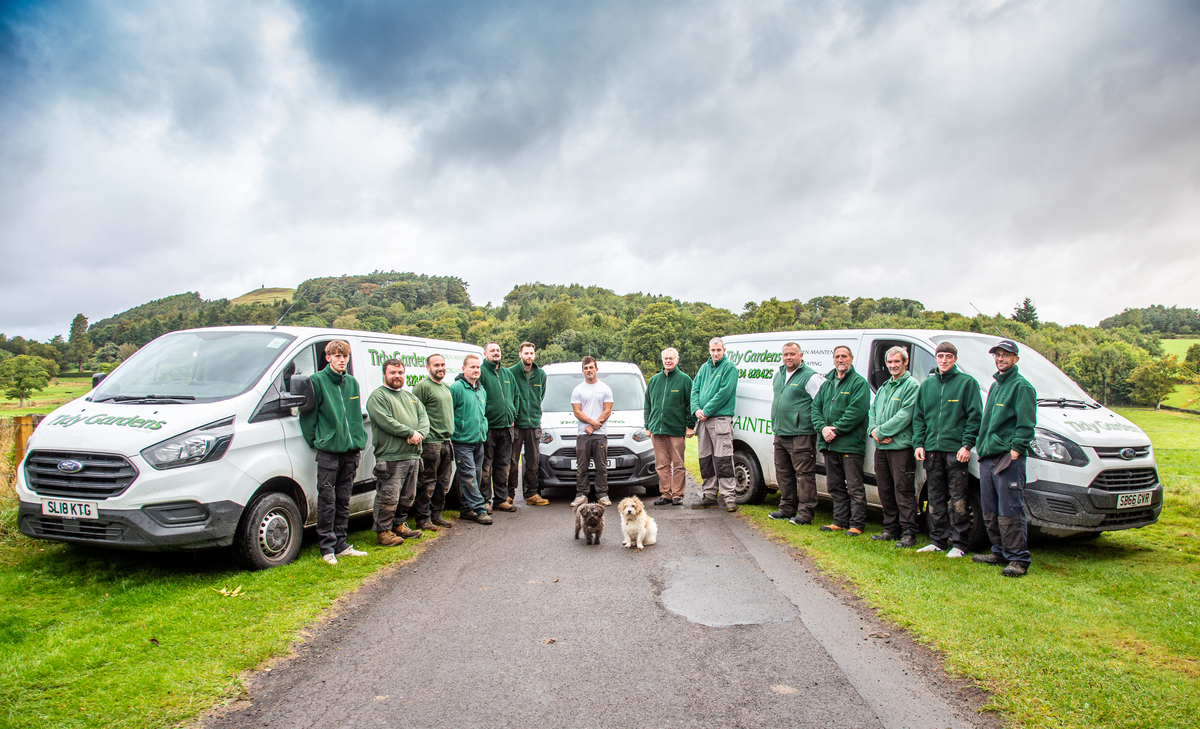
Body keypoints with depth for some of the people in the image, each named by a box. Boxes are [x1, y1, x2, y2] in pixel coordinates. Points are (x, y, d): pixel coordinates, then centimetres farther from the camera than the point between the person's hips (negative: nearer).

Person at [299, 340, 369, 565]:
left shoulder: (352, 382, 14)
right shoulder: (317, 381, -4)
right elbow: (307, 415, -3)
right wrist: (315, 441, -4)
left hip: (351, 451, 5)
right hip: (328, 452, -5)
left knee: (344, 501, 12)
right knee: (327, 501, -1)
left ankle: (341, 544, 20)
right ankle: (327, 547, 8)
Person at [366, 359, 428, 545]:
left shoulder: (411, 397, 21)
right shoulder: (377, 396, -3)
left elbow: (424, 418, 11)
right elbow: (386, 422, -16)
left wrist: (419, 433, -10)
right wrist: (410, 433, -16)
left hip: (412, 456, 8)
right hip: (390, 457, -7)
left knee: (408, 497, 15)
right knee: (388, 497, -6)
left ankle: (399, 525, 29)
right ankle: (383, 531, 5)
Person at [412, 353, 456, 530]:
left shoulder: (446, 387, 18)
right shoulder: (423, 386, -8)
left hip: (446, 442, 8)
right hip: (430, 443, -8)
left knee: (443, 483, 13)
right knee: (427, 484, -2)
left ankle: (436, 514, 23)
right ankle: (423, 519, 7)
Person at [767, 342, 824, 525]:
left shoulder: (811, 376, -9)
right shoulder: (779, 375, 16)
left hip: (801, 435, -8)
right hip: (780, 434, 8)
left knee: (804, 474, -5)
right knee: (783, 473, 14)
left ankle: (805, 512, 1)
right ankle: (787, 508, 24)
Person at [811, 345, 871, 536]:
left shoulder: (859, 383, -4)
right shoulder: (827, 384, 18)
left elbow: (856, 411, -15)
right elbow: (815, 407, 11)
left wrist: (836, 429, -18)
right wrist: (822, 427, -7)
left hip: (850, 444, -7)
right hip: (829, 444, 7)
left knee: (854, 487, -1)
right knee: (835, 486, 13)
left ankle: (857, 525, 8)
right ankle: (840, 521, 23)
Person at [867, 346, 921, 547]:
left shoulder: (912, 386, -6)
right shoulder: (884, 388, 20)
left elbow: (904, 415, -15)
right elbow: (872, 411, 16)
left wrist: (881, 431, -14)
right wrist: (873, 430, -3)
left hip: (901, 447, -8)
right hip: (881, 447, 8)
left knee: (903, 491, -6)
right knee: (884, 490, 12)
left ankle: (909, 533, 1)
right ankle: (891, 529, 21)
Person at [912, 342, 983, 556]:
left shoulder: (967, 382, 1)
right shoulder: (927, 384, 15)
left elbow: (974, 416, -4)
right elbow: (918, 416, 16)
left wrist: (967, 444, -11)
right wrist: (919, 443, 5)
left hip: (956, 450, -5)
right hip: (931, 450, 5)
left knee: (958, 499, -2)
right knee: (935, 498, 9)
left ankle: (959, 544, 6)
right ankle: (938, 540, 18)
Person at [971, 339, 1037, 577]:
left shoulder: (1021, 386, -4)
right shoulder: (995, 386, 22)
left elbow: (1026, 423, -12)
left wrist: (1015, 448, -18)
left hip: (1008, 458, -9)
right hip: (987, 457, 9)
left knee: (1010, 511, -8)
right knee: (990, 512, 12)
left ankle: (1019, 559, -2)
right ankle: (1000, 552, 22)